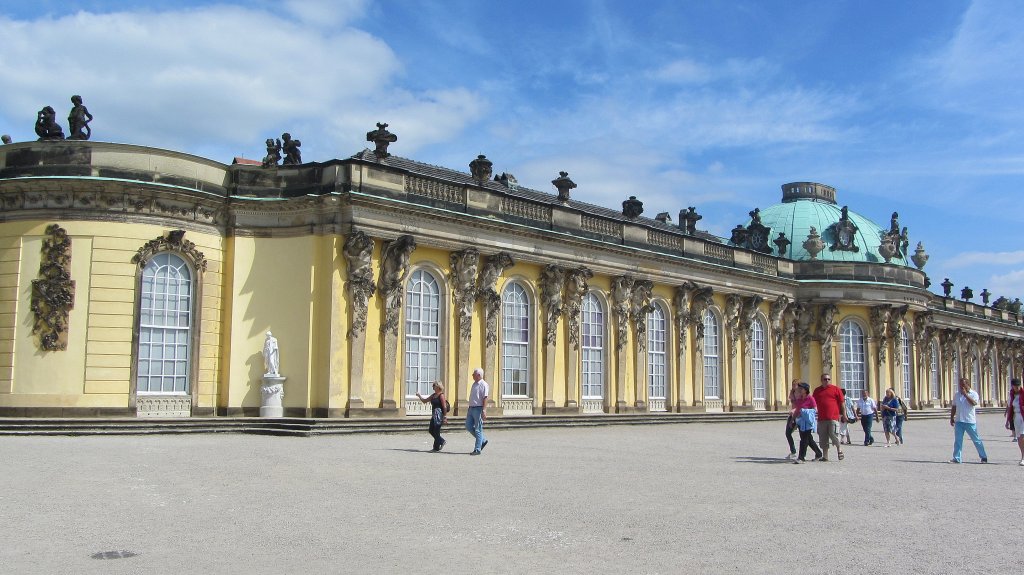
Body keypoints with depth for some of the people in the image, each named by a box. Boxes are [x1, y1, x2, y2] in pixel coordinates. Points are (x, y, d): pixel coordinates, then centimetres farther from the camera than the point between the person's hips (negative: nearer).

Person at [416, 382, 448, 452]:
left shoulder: (441, 395, -10)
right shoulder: (433, 395, 15)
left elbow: (444, 407, -14)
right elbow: (424, 400, 23)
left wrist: (445, 417, -16)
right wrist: (419, 396, 10)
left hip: (439, 415, -9)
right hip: (434, 415, 9)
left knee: (436, 431, -4)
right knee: (431, 430, 11)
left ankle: (436, 447, 5)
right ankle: (442, 441, 23)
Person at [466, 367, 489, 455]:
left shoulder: (484, 385, -12)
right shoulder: (474, 384, 16)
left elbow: (485, 398, -18)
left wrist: (484, 411, -25)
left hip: (478, 409, -9)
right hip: (471, 408, 9)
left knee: (478, 429, -3)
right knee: (468, 426, 8)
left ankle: (477, 449, 3)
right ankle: (483, 440, 23)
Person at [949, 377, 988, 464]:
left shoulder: (974, 394, -3)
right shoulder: (957, 394, 11)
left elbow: (974, 403, -23)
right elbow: (954, 407, 17)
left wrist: (965, 394, -21)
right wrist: (951, 417, 13)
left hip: (970, 421, -4)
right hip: (959, 421, 4)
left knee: (976, 440, 5)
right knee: (957, 440, 1)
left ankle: (984, 457, 16)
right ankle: (956, 458, 3)